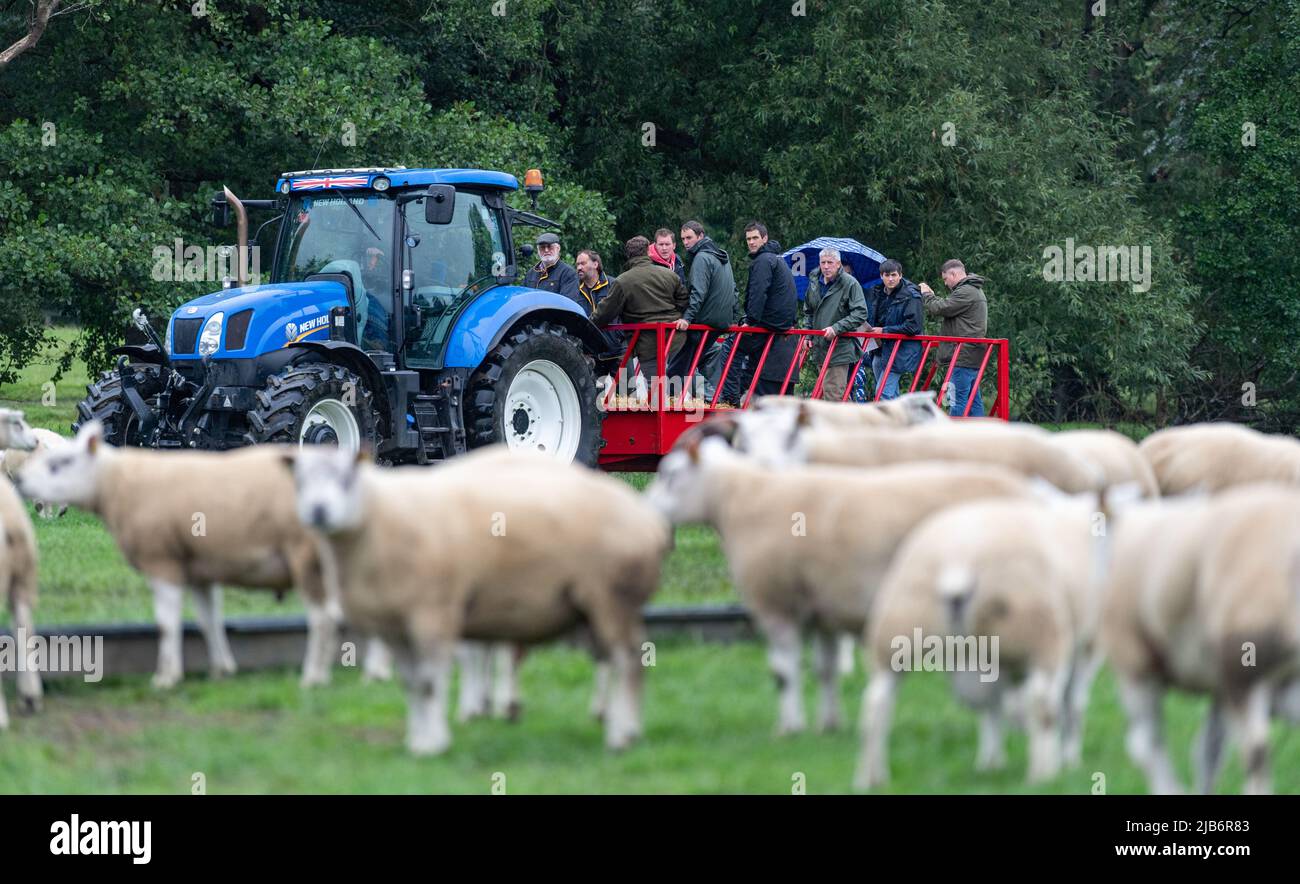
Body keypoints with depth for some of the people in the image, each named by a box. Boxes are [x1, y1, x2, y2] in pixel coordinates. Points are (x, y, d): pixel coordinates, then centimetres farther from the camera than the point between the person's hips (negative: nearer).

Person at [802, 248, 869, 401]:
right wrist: (808, 335, 13)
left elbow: (860, 314, -14)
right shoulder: (814, 282, 11)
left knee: (833, 394, -14)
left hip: (840, 347, -7)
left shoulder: (850, 284, -9)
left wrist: (836, 328, -22)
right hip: (819, 347, 7)